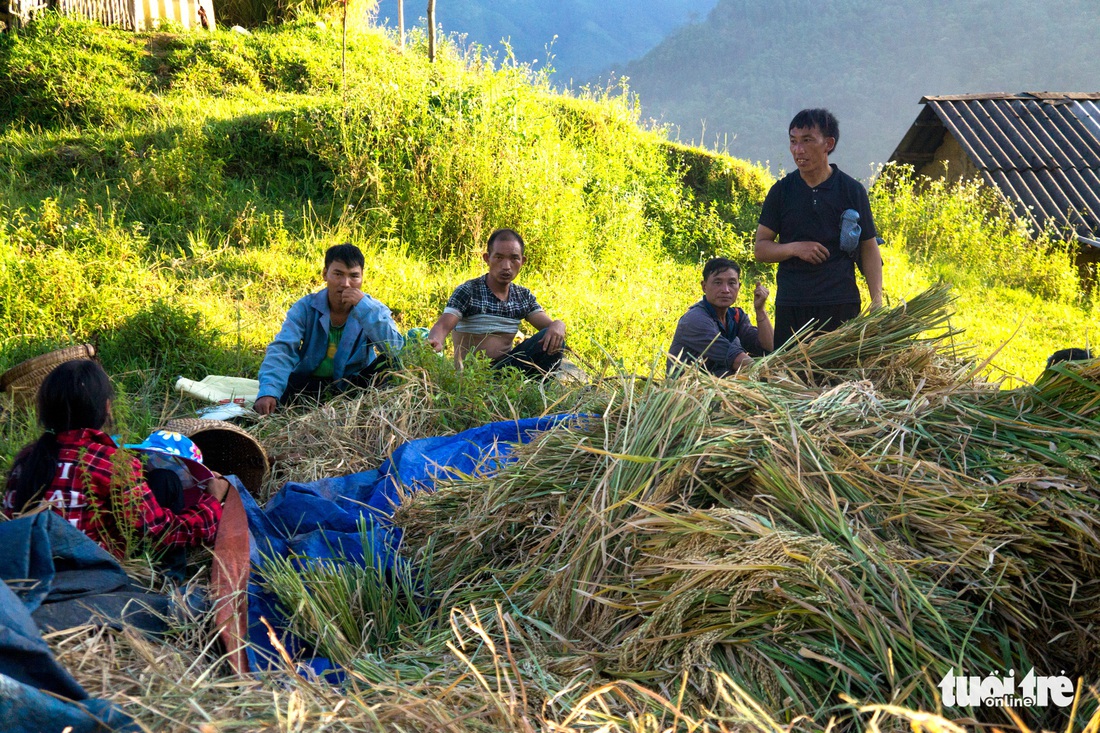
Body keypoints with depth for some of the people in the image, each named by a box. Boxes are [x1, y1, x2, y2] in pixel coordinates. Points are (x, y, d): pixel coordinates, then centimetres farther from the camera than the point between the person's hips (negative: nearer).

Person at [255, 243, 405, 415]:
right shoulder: (305, 308, -8)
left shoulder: (374, 309, -7)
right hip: (311, 384, 0)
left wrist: (364, 307, -30)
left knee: (390, 362, -26)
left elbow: (396, 349, -24)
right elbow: (282, 349, -22)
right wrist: (268, 391, -41)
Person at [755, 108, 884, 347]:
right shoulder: (781, 191, 8)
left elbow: (869, 248, 7)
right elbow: (760, 249, 9)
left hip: (841, 305, -1)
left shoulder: (852, 190, 5)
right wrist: (795, 248, -10)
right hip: (791, 307, 1)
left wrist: (877, 301, -3)